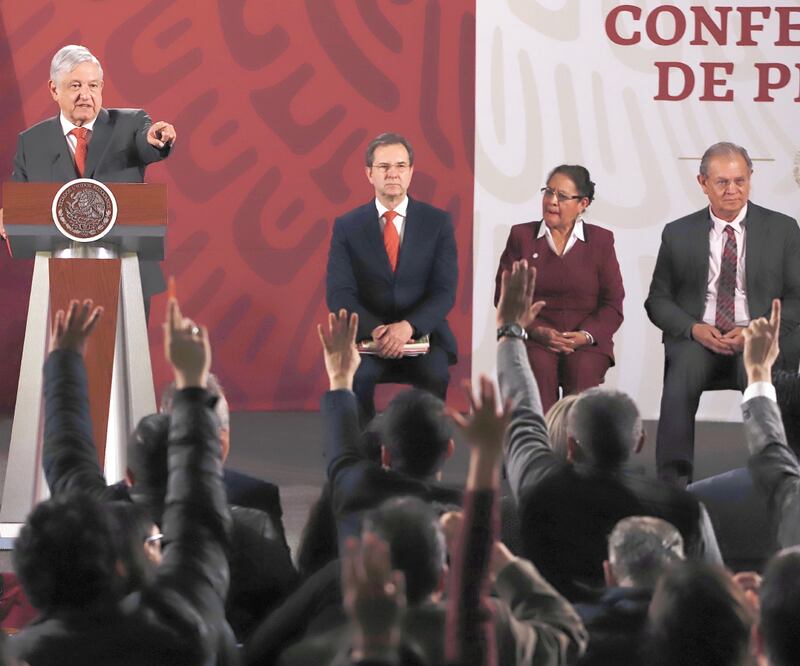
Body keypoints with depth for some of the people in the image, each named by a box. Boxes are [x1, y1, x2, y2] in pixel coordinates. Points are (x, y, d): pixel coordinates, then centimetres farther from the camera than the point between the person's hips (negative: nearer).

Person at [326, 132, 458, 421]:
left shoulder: (438, 222, 3)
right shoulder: (347, 226, 4)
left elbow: (445, 291, -4)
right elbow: (339, 294, -5)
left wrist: (408, 327, -23)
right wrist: (375, 330, -23)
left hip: (421, 333, 0)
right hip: (367, 337, 0)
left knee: (435, 375, -32)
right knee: (355, 376, -32)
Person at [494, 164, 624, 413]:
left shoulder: (601, 240, 12)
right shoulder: (521, 236, 12)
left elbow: (613, 304, 7)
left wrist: (586, 335, -12)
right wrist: (537, 330, -11)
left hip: (586, 342, 0)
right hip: (533, 339, 0)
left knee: (583, 369, -33)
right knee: (539, 366, -33)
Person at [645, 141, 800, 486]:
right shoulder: (678, 234, 13)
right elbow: (658, 300, 13)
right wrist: (695, 328, -8)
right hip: (697, 338, 1)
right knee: (682, 373, -34)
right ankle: (674, 480, -32)